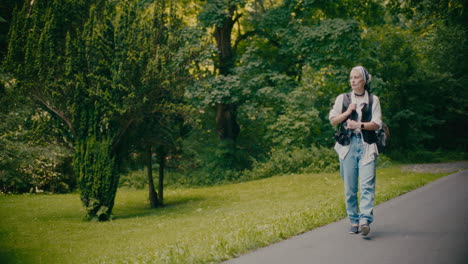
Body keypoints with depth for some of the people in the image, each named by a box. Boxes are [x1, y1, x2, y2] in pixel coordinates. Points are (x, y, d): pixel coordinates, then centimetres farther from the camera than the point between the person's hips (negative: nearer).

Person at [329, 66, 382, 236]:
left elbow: (377, 124, 2)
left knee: (367, 184, -13)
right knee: (350, 187, 2)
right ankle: (354, 221, 10)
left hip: (367, 145, -1)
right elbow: (333, 120, 7)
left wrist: (359, 125, -11)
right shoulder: (342, 98, 13)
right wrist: (348, 112, -5)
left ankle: (365, 220, -19)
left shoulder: (373, 99, 10)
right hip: (348, 145, 1)